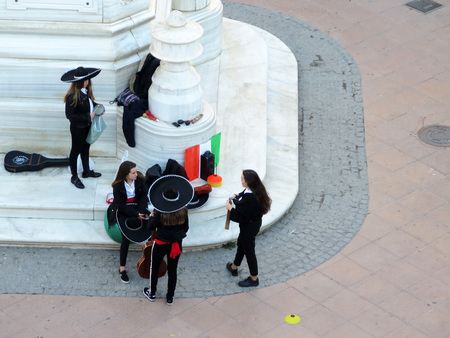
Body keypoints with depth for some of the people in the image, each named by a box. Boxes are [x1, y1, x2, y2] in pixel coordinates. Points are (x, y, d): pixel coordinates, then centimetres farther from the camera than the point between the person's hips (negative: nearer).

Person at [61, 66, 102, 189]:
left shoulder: (86, 91, -6)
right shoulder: (72, 96, -29)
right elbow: (70, 115, -26)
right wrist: (87, 117, -27)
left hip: (87, 126, 7)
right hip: (78, 128, -7)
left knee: (85, 148, 24)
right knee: (76, 151, 9)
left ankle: (86, 171, 43)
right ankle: (74, 177, 24)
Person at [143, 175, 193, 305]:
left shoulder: (159, 212, -24)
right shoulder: (183, 211, -15)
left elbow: (151, 226, -11)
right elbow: (186, 227, -1)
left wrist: (151, 216, 8)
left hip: (160, 244, -2)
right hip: (177, 244, 2)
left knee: (154, 268, 21)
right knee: (172, 270, 16)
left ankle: (152, 293, 35)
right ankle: (170, 297, 28)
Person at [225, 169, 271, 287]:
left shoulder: (250, 199, -37)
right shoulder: (256, 191, -9)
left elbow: (241, 217, -31)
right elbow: (243, 195, 15)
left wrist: (230, 208, -21)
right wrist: (236, 196, -2)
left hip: (249, 227, -10)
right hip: (254, 222, 10)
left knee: (248, 250, 10)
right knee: (241, 243, 29)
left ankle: (254, 279, 29)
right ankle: (234, 267, 53)